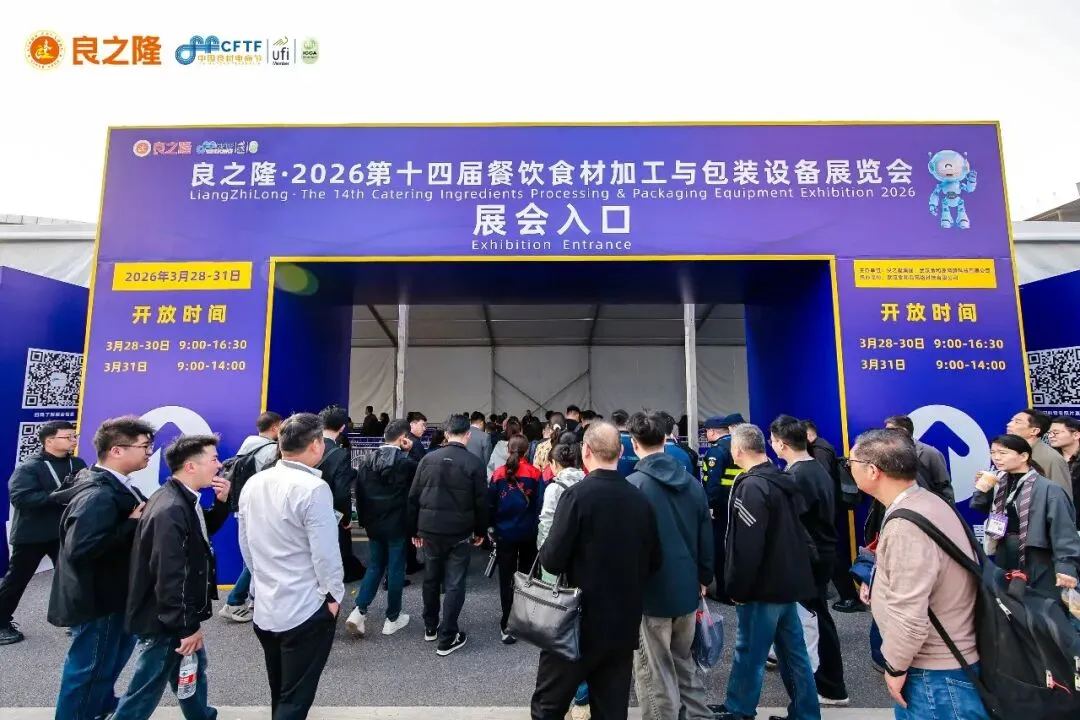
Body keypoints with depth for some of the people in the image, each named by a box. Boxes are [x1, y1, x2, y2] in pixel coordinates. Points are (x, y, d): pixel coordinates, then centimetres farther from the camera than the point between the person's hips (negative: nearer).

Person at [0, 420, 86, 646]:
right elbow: (21, 498, -25)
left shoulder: (78, 464, 1)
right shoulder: (29, 467, -14)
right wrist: (59, 496, -32)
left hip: (65, 532, 4)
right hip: (31, 534, -4)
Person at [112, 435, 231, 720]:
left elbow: (204, 530, 17)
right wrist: (186, 627, -20)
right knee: (144, 693, 9)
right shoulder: (171, 510, -29)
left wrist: (222, 502, -2)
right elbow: (169, 577, -28)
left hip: (181, 616, 10)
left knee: (193, 676, 26)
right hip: (166, 622, -10)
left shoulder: (184, 500, 0)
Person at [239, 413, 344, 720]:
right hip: (306, 610, -7)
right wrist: (333, 595, -5)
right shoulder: (313, 488, -21)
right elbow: (325, 552, -20)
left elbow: (245, 544, 9)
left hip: (264, 608, 7)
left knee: (279, 694, 23)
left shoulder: (253, 484, 1)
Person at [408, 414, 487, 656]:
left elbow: (413, 497, 2)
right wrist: (481, 531, 7)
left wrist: (414, 530, 10)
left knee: (431, 579, 20)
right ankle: (447, 638, 12)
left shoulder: (428, 458, -1)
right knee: (455, 584, 7)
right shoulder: (474, 463, -10)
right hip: (460, 532, -3)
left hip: (430, 529, 3)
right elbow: (481, 501, -6)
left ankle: (430, 627, 35)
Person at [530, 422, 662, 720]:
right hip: (625, 623, 5)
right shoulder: (641, 499, -3)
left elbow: (552, 560, -18)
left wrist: (545, 551, 3)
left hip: (578, 620, -4)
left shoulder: (578, 494, -17)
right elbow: (654, 562, 6)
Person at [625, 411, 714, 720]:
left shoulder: (633, 485, -16)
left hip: (650, 591, -6)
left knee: (654, 672, 9)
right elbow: (706, 536, 7)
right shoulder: (692, 482, 1)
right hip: (687, 588, 6)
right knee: (684, 661, 25)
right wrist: (704, 577, 18)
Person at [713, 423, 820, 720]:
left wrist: (737, 588, -13)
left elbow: (747, 547, -23)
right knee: (794, 652, 17)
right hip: (788, 582, 9)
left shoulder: (751, 487, -22)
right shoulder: (784, 480, 7)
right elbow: (796, 533, 16)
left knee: (749, 653, 7)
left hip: (764, 586, -9)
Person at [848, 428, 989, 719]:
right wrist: (877, 585, 8)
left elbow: (909, 616, -29)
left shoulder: (906, 525, -29)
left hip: (936, 671, -9)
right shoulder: (925, 501, 2)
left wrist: (895, 666, -15)